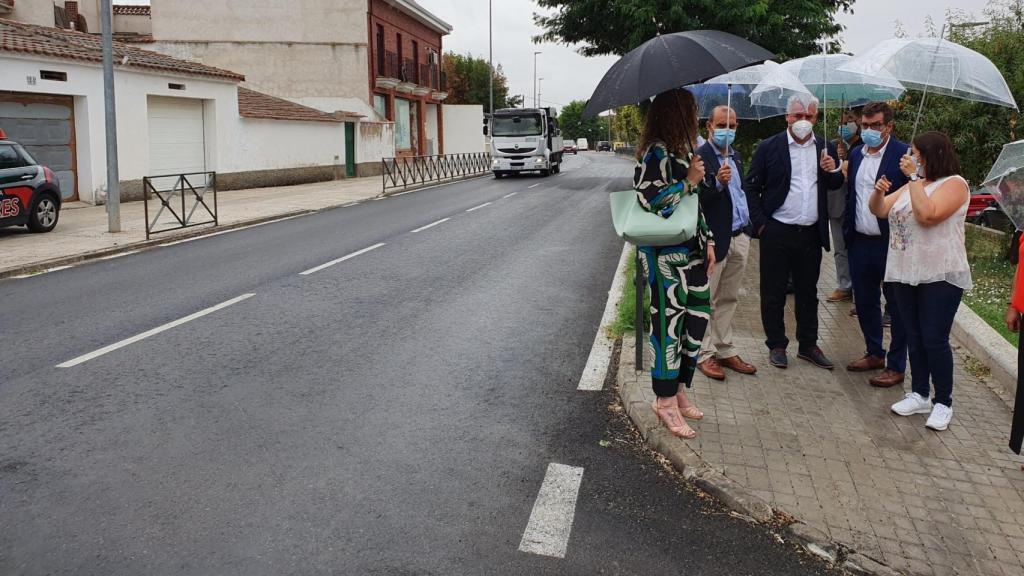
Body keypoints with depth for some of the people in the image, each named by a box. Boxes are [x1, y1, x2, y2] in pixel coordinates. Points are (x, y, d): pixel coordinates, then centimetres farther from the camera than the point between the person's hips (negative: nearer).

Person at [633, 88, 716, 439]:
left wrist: (708, 241, 18)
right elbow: (649, 201, -21)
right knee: (669, 321, -2)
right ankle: (666, 401, 10)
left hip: (691, 250, 9)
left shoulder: (685, 151, 14)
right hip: (664, 255, -9)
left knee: (697, 317, 10)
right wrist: (689, 181, -13)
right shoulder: (656, 154, -13)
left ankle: (678, 390, 24)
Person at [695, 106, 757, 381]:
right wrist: (717, 183, -35)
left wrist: (749, 226, 15)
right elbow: (697, 200, -20)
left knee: (728, 298, 15)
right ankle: (704, 355, 12)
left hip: (739, 237, 8)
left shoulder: (735, 156, 13)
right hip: (716, 239, -8)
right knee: (707, 301, 3)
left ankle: (725, 351, 24)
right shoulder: (700, 157, -13)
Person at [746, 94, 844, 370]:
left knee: (808, 292, 13)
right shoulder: (769, 147, -3)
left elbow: (835, 186, 16)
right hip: (777, 233, -3)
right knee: (773, 293, 4)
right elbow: (751, 187, -1)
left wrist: (834, 171, -6)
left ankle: (808, 345, 25)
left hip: (811, 233, 4)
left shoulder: (825, 148, 8)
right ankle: (776, 345, 18)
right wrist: (760, 223, -8)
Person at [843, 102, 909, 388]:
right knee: (864, 301, 16)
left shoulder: (904, 154, -10)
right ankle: (874, 353, 32)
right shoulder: (856, 154, 11)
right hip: (860, 241, 7)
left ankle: (896, 366, 14)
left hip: (891, 243, -7)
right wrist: (847, 230, 13)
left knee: (896, 305, 4)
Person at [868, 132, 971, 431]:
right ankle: (920, 395, 23)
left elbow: (927, 215, -25)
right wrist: (879, 191, -8)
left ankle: (943, 403, 8)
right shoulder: (912, 185, 14)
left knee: (935, 340, -5)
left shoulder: (954, 184, -10)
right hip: (906, 274, 8)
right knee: (914, 338, 12)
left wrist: (914, 177, -20)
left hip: (940, 276, -7)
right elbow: (879, 210, 13)